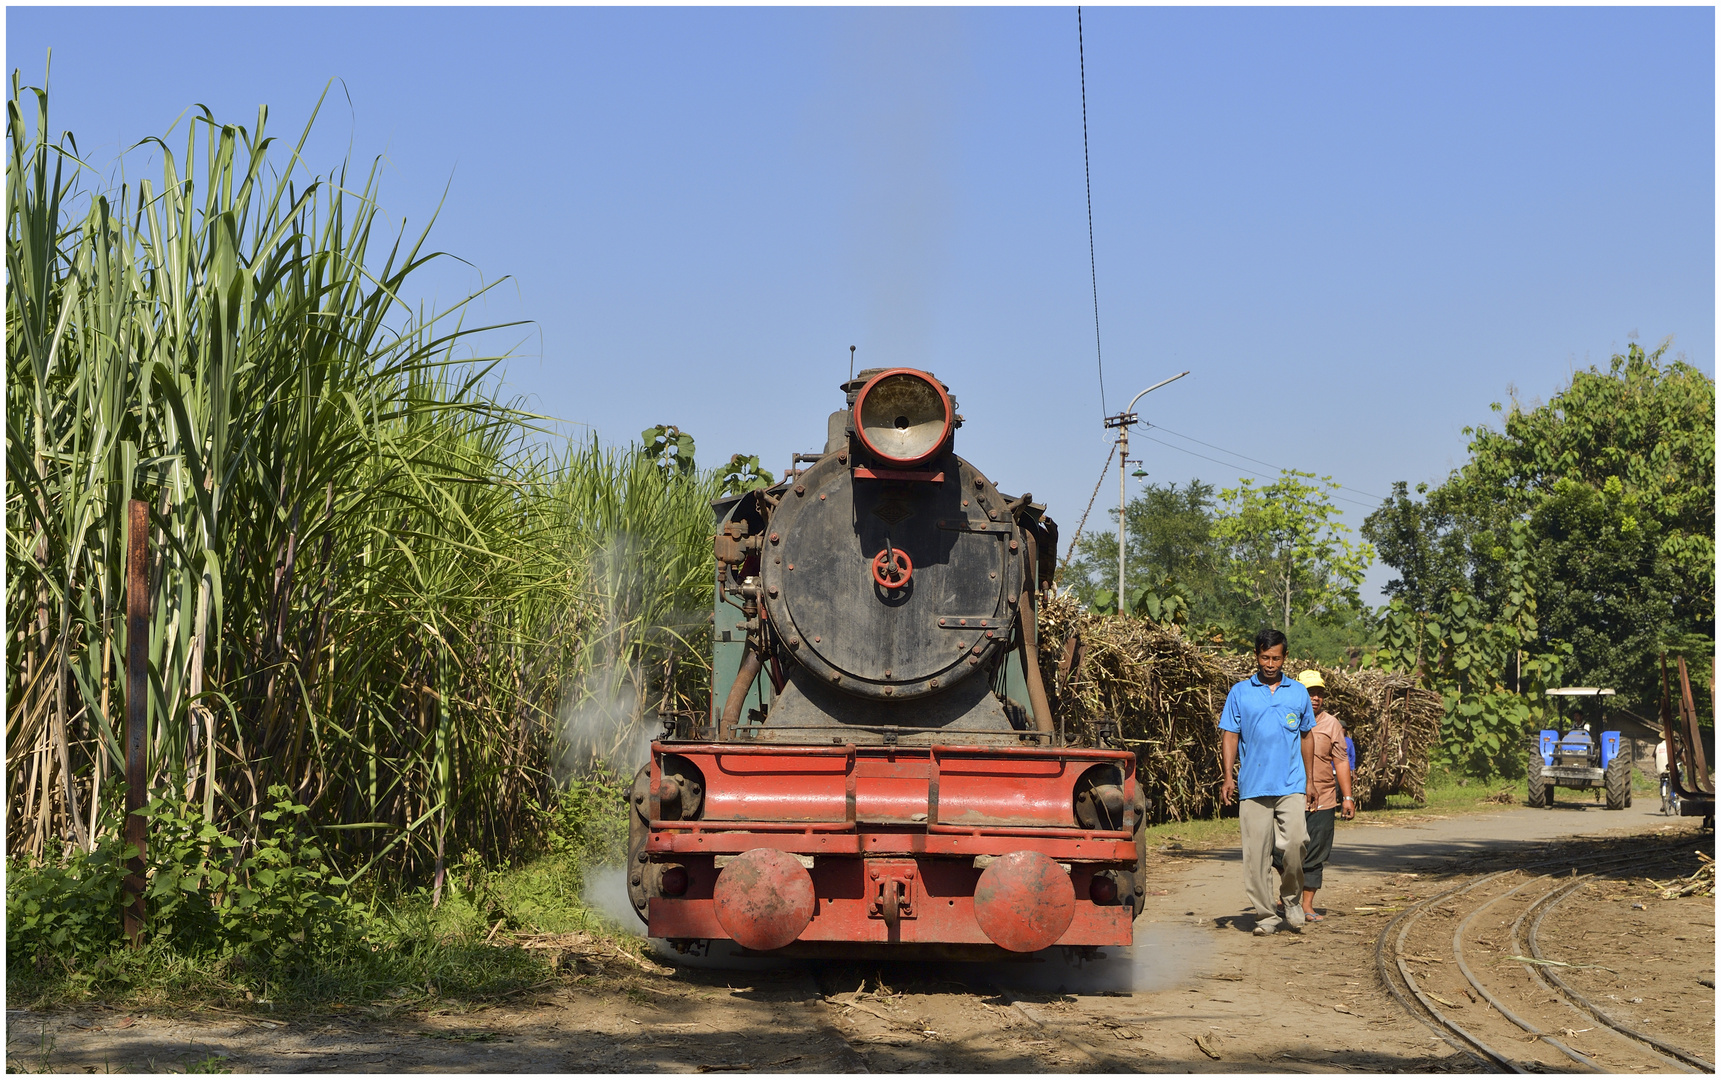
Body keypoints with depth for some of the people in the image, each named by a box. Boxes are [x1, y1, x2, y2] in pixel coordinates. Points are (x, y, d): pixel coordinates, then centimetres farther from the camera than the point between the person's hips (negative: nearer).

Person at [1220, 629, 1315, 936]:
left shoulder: (1298, 692, 12)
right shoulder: (1240, 693, 8)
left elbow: (1307, 737, 20)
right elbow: (1229, 736, 7)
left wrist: (1309, 781, 17)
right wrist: (1228, 777, -3)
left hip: (1291, 785, 0)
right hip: (1253, 786, 0)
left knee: (1295, 842, -16)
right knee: (1256, 852, -1)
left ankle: (1291, 898, 8)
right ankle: (1265, 915, 9)